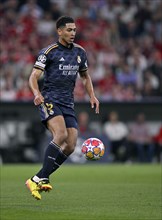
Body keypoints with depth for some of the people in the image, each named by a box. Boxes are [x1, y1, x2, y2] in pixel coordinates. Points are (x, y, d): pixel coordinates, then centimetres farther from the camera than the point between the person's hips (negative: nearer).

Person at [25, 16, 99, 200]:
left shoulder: (80, 52, 14)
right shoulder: (49, 52, -4)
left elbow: (85, 76, 28)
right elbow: (34, 76, -10)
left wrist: (92, 96, 12)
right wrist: (37, 93, -30)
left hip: (68, 104, 6)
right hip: (49, 100, -6)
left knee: (70, 146, -8)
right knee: (61, 134, -29)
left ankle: (37, 179, -2)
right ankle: (42, 178, -27)